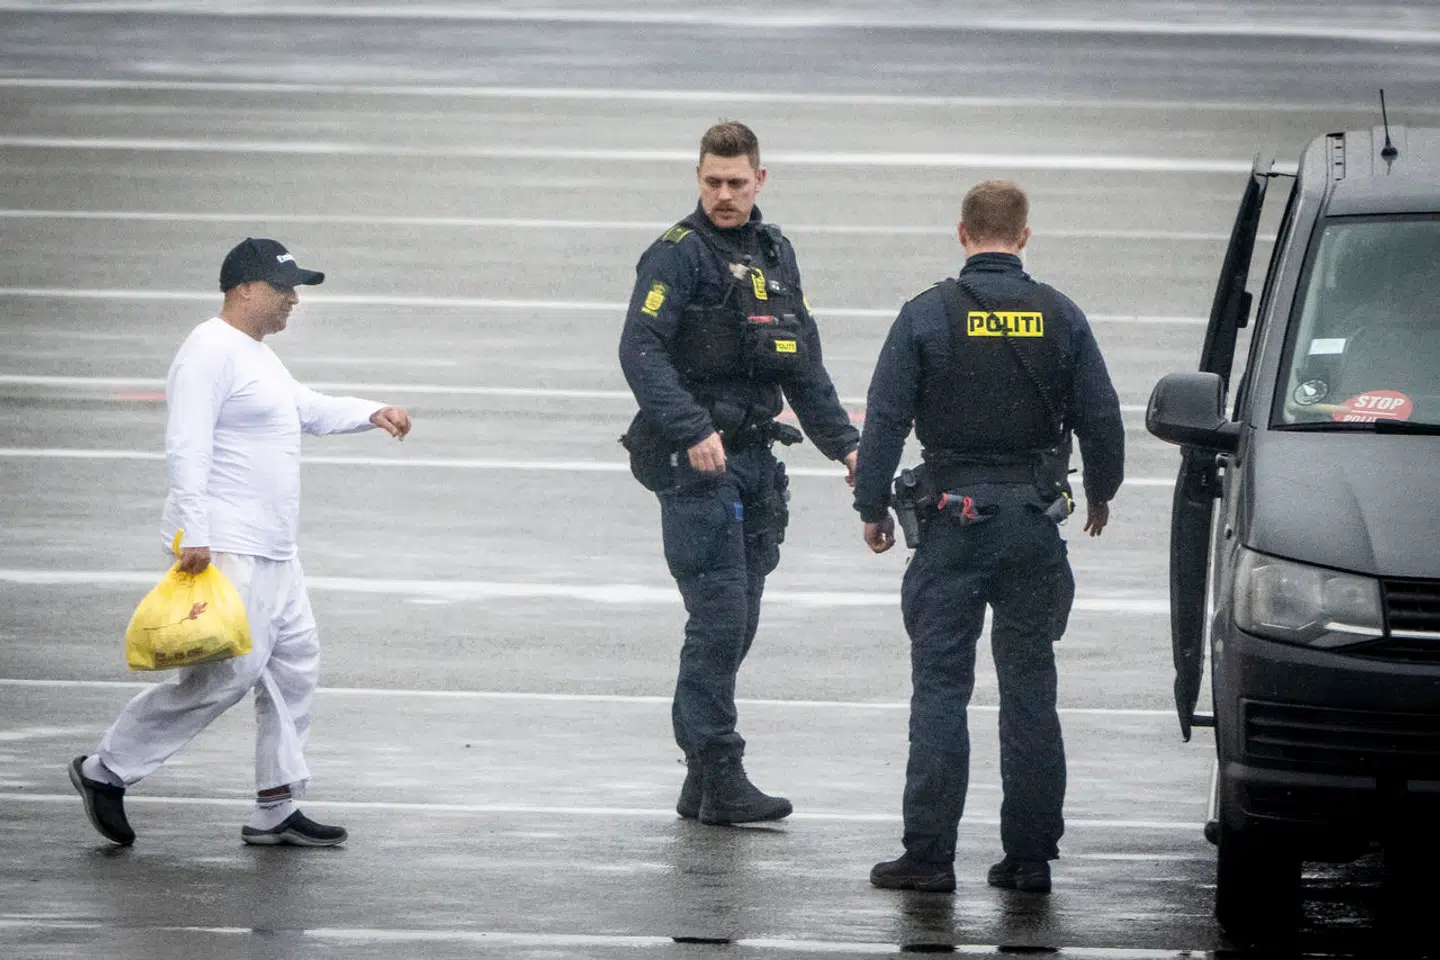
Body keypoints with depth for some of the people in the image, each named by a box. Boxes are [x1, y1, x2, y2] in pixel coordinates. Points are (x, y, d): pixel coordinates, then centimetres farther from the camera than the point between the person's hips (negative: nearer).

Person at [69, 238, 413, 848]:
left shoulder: (259, 356, 19)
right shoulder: (210, 351, -14)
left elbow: (312, 411, 34)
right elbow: (186, 448, -22)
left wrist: (372, 414, 16)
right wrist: (194, 536, -29)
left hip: (272, 551, 11)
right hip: (224, 547, -11)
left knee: (294, 662, 9)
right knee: (230, 670, -14)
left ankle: (275, 811, 13)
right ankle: (107, 770, -4)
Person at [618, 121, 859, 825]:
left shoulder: (775, 255, 16)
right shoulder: (678, 255, -8)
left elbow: (804, 367, 23)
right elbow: (641, 351, -19)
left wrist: (845, 443, 15)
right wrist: (691, 431, -30)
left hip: (754, 460, 7)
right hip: (695, 463, -7)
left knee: (735, 622, 8)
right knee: (719, 620, -11)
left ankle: (701, 786, 15)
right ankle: (720, 777, -8)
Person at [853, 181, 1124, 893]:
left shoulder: (928, 314, -5)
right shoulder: (1060, 318, 1)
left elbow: (885, 418, -6)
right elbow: (1102, 418, 6)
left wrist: (872, 508, 4)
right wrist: (1100, 492, 23)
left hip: (954, 517, -2)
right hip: (1035, 521, 2)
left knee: (940, 686, 0)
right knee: (1030, 688, 7)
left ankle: (929, 854, -4)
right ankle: (1030, 855, 8)